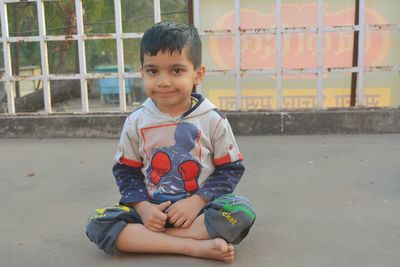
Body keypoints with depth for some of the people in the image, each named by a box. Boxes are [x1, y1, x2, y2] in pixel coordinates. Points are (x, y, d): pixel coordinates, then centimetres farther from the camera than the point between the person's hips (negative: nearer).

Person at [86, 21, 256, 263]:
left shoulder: (213, 120, -7)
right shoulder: (136, 122, -1)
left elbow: (231, 169, -3)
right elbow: (126, 171, 6)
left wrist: (196, 202, -16)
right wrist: (143, 207, -12)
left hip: (198, 208, -1)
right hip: (152, 210, 2)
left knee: (241, 210, -30)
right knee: (97, 223, -22)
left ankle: (145, 238, -23)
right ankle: (195, 246, -27)